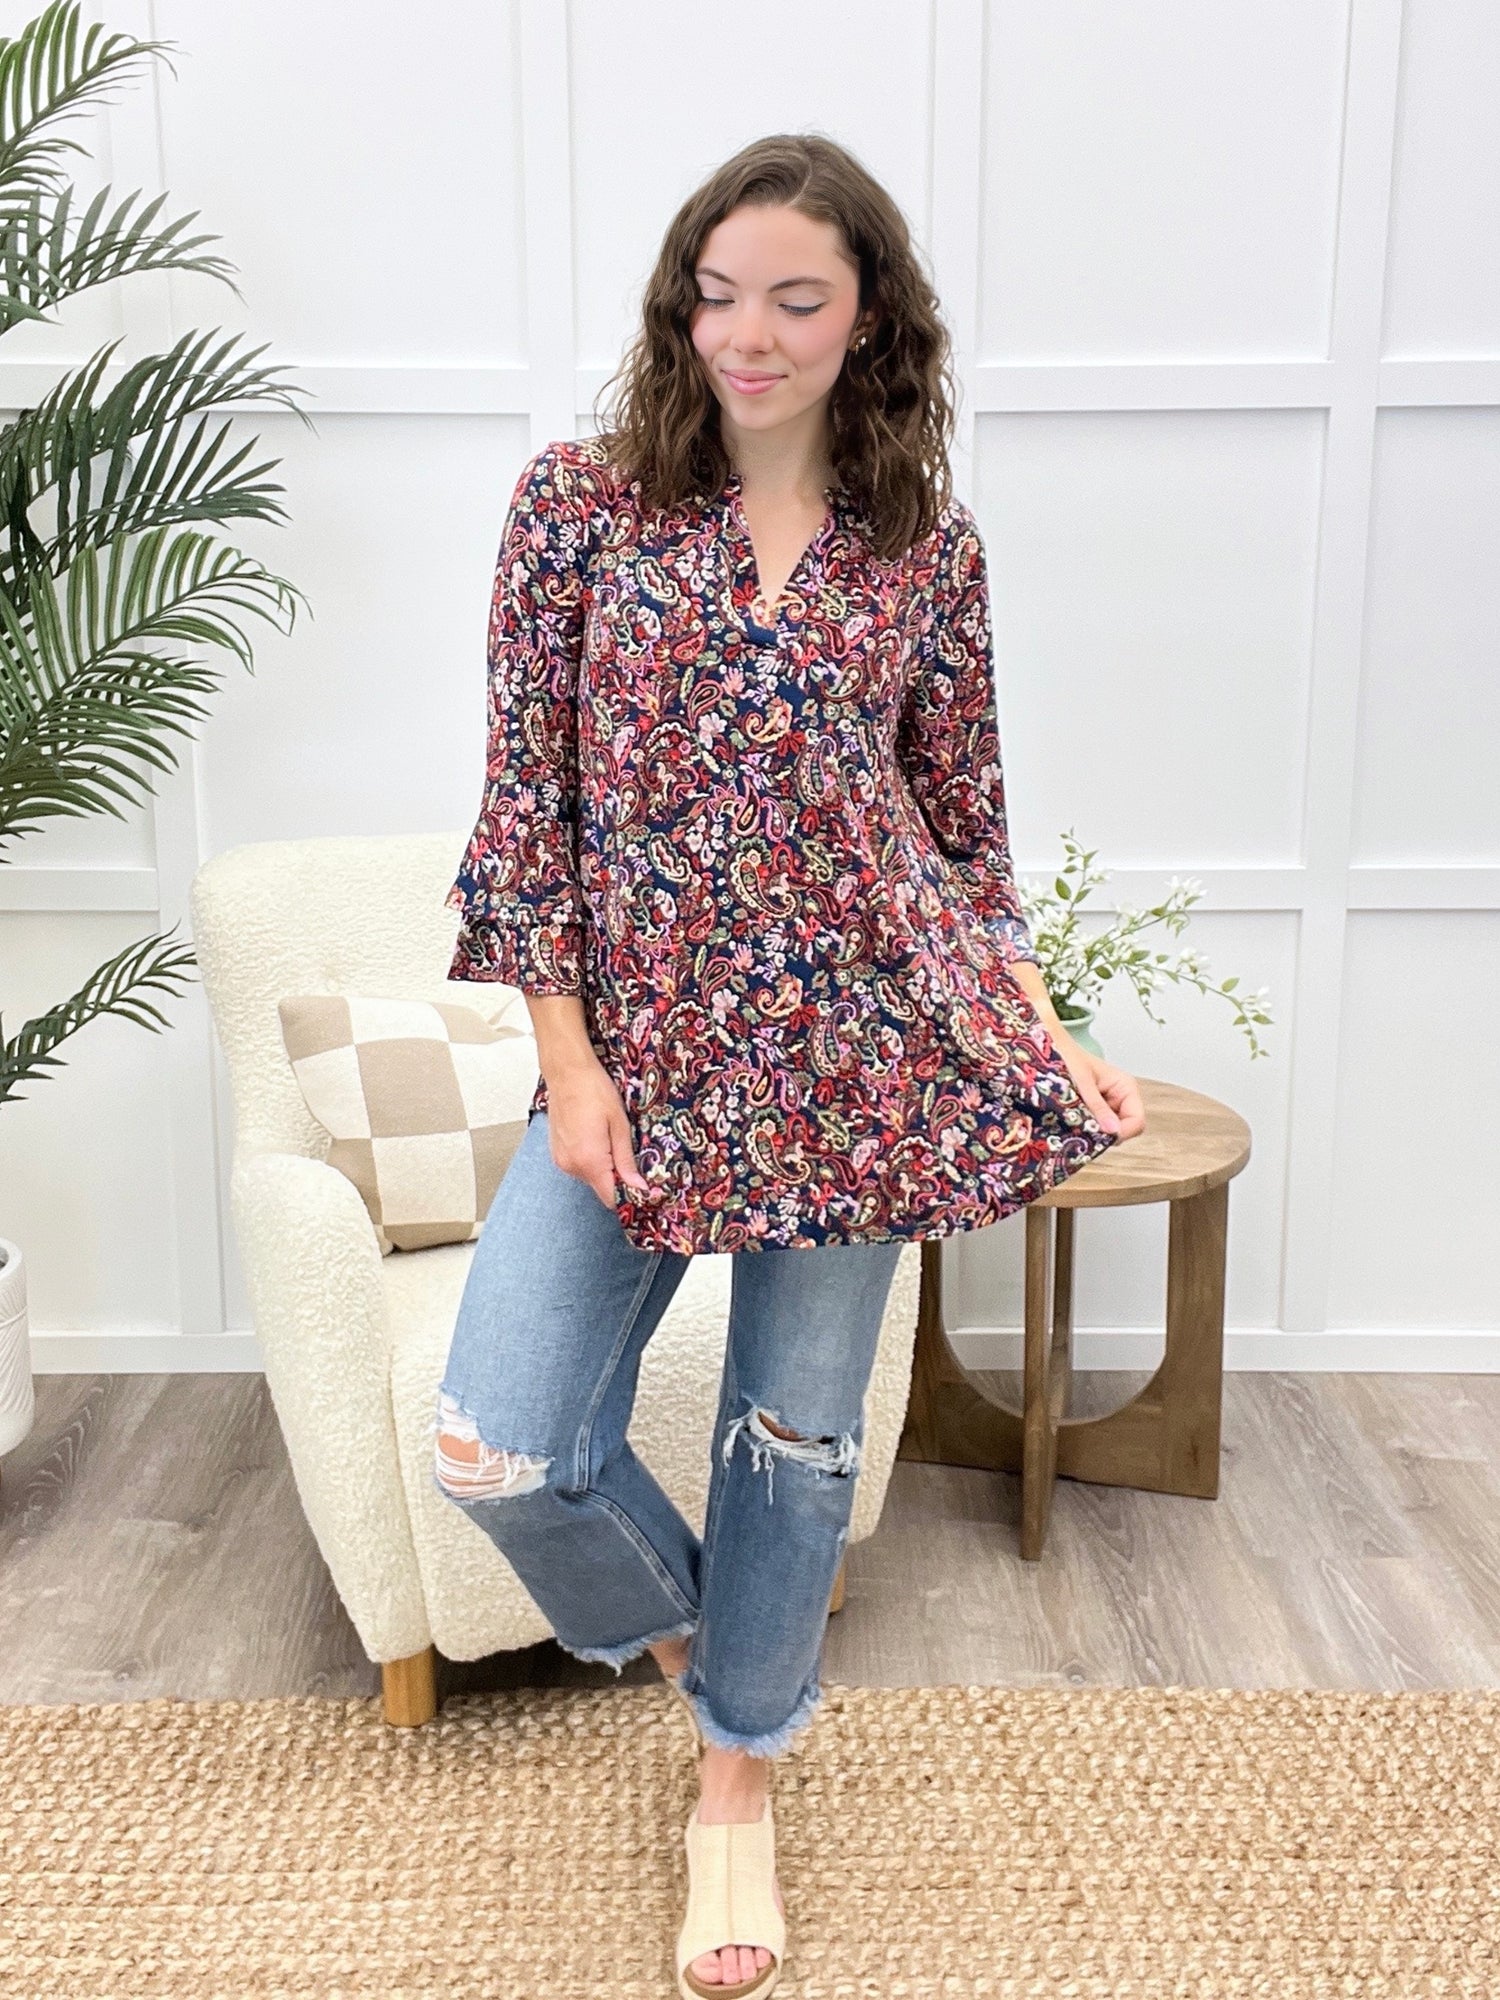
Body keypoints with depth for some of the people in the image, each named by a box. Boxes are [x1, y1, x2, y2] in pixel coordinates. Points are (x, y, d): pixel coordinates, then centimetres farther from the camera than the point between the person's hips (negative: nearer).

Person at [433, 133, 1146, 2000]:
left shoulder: (929, 547, 4)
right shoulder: (577, 503, 0)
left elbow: (963, 818, 10)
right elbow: (523, 797, -1)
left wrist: (1043, 1038, 1)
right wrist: (566, 1059, -7)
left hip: (856, 1049, 1)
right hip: (638, 1049, 0)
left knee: (798, 1438, 11)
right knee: (496, 1448, -10)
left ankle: (738, 1771, 37)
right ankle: (682, 1620, 25)